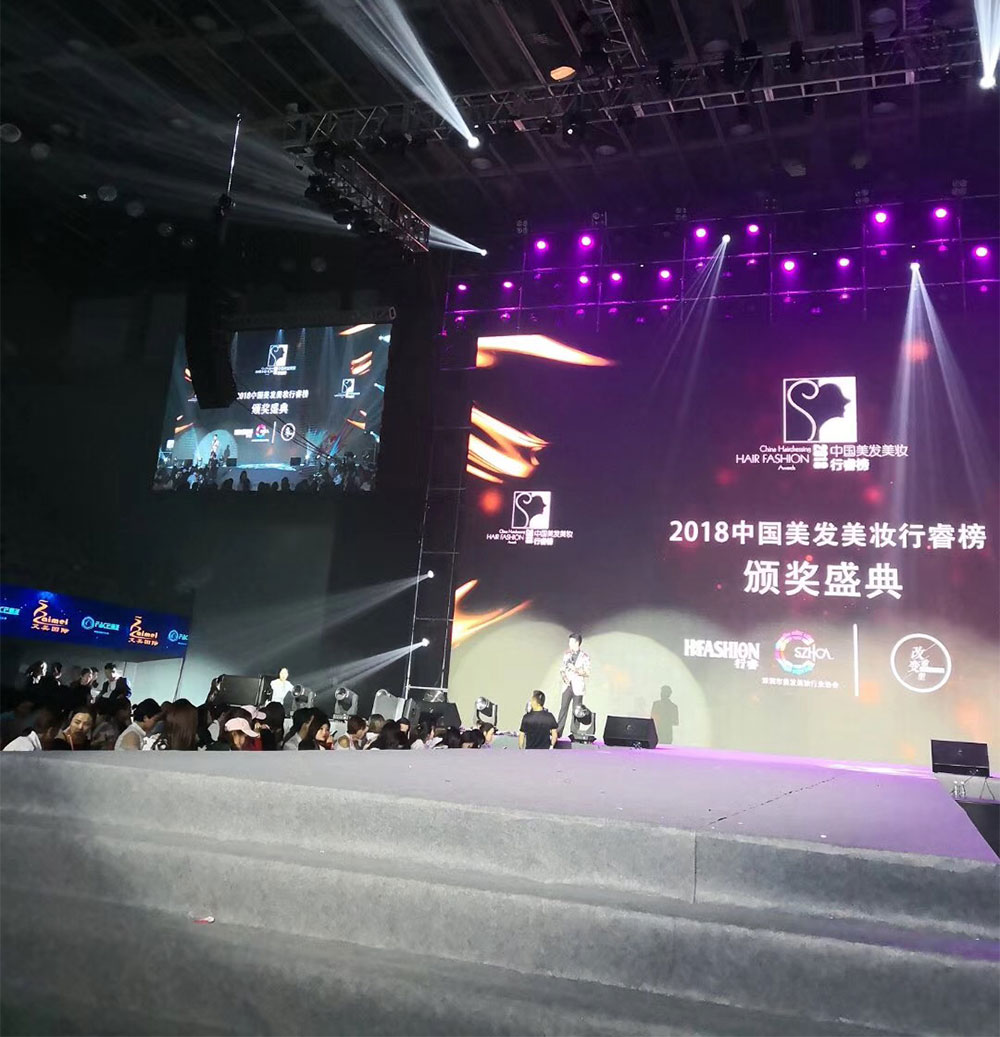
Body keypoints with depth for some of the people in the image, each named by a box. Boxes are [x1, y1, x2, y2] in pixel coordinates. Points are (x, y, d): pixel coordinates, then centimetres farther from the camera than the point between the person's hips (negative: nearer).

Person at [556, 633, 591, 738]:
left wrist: (575, 669, -19)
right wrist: (562, 676, -4)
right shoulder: (566, 653, 9)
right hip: (567, 685, 3)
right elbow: (562, 668, 15)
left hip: (578, 687, -3)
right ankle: (558, 732, 0)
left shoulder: (585, 657, -4)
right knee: (563, 708, -2)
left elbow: (587, 673, -6)